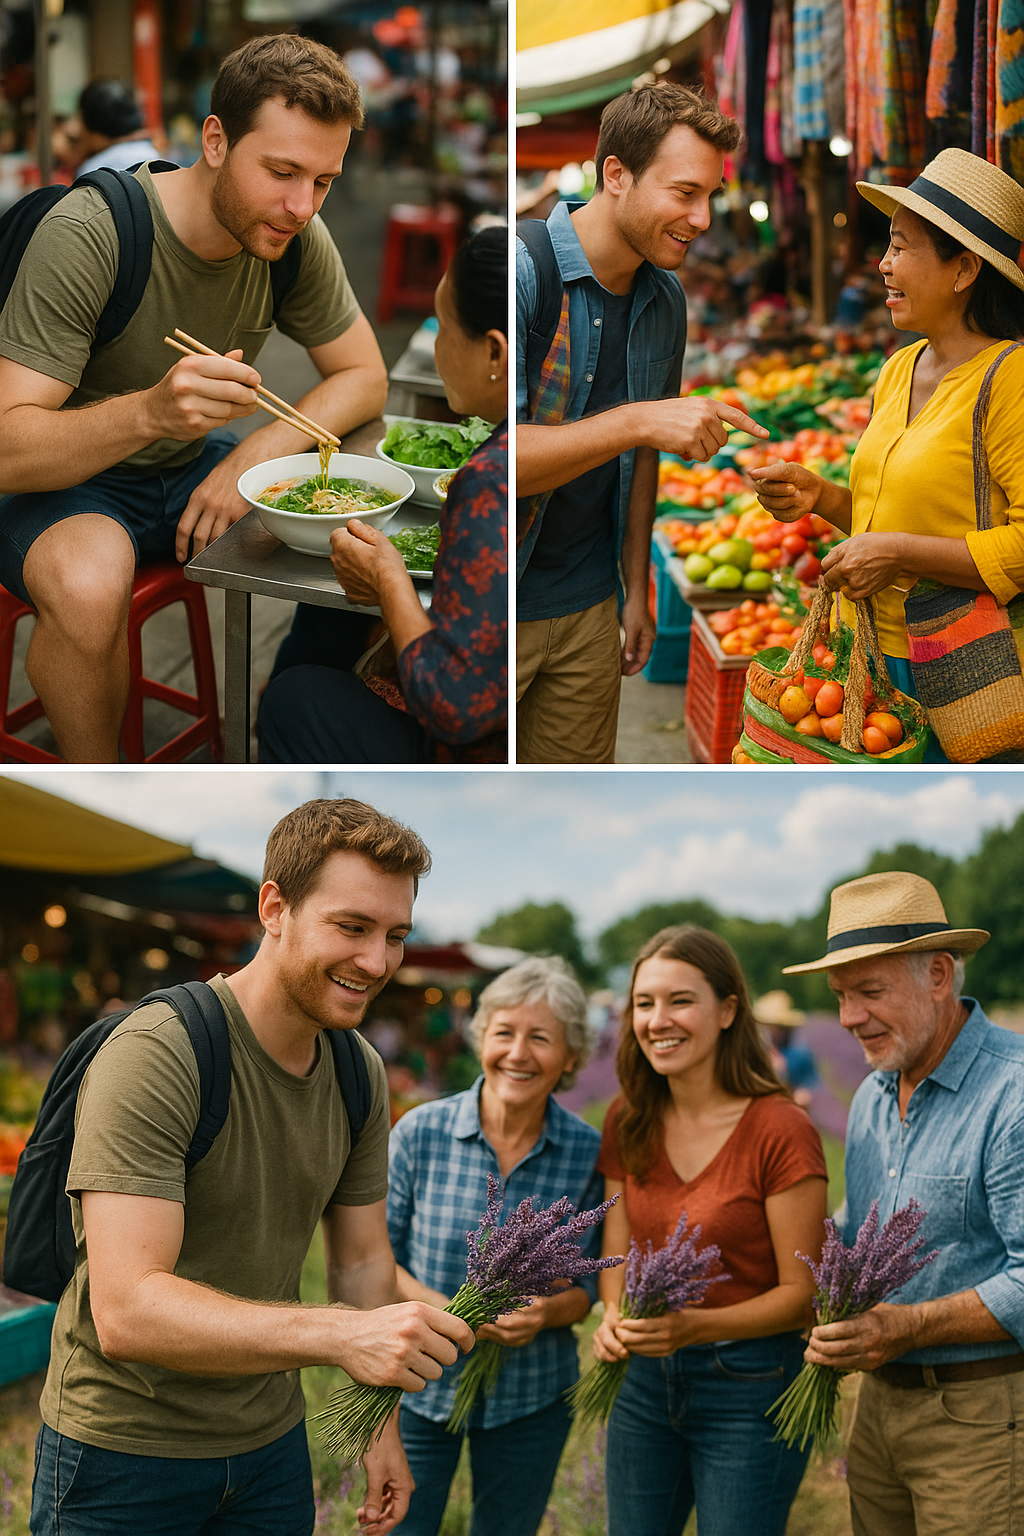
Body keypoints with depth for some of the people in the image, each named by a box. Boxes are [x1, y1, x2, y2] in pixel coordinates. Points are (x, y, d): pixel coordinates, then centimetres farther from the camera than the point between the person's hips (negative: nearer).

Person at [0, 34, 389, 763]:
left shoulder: (297, 238, -10)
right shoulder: (88, 234, -27)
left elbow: (364, 377, 1)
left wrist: (251, 456, -19)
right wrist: (149, 411, -49)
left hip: (192, 470, 6)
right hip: (67, 483, -6)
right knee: (87, 585, -39)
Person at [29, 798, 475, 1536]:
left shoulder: (360, 1072, 1)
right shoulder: (153, 1054, -25)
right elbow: (126, 1311, -33)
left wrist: (382, 1426, 5)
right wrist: (342, 1335, -42)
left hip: (271, 1442, 7)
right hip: (125, 1450, -6)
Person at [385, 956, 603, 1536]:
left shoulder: (588, 1152, -8)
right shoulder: (421, 1133, -10)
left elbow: (591, 1281, 1)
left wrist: (547, 1313, -22)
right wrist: (443, 1310, -20)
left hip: (533, 1398, 1)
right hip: (421, 1383, -1)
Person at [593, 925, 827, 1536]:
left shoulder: (781, 1130, -16)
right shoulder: (628, 1124, 2)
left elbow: (803, 1293, -13)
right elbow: (617, 1254, 8)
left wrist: (694, 1326, -27)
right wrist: (616, 1316, -14)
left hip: (751, 1386, -5)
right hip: (645, 1378, 5)